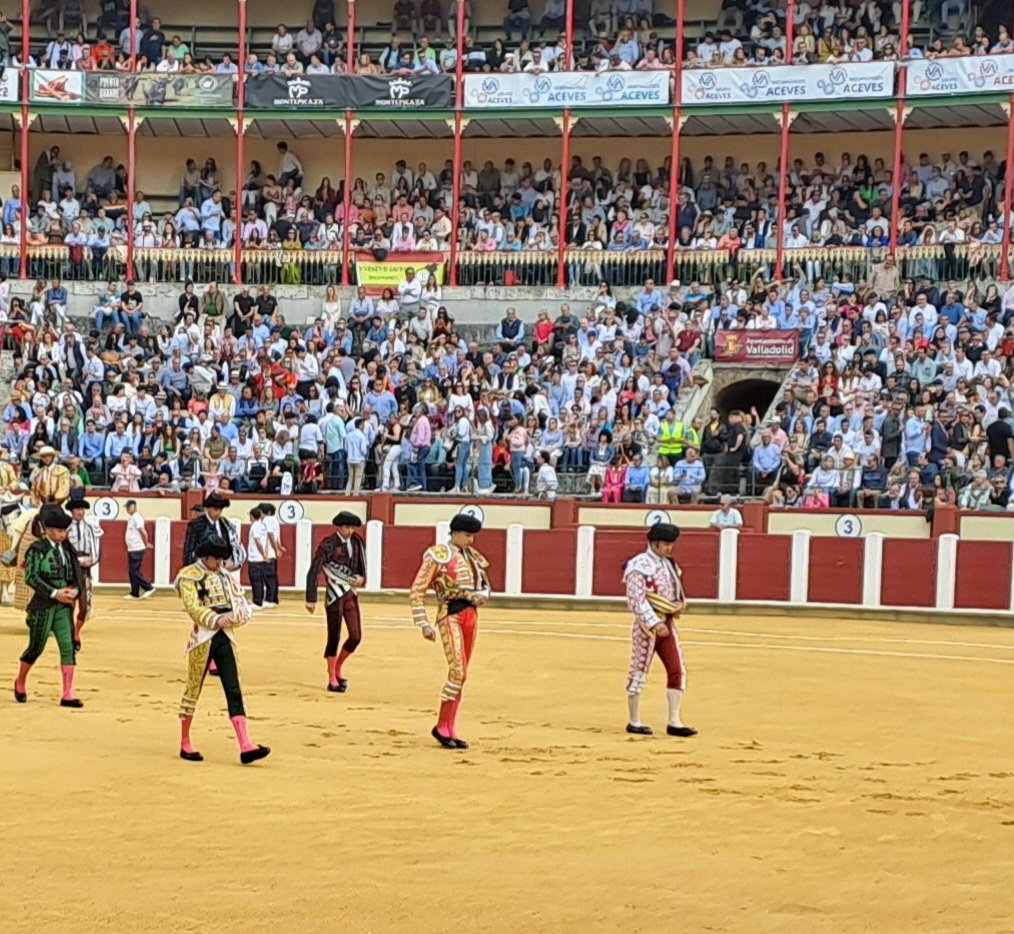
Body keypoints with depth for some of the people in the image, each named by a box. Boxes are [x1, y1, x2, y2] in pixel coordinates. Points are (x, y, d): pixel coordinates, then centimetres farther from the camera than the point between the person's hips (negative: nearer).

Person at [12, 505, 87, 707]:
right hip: (43, 606, -5)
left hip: (64, 607, 5)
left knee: (68, 646, -4)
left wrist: (75, 591, -6)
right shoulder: (37, 549, -8)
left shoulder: (67, 550, 9)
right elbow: (31, 577, -14)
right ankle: (20, 683, 30)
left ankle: (67, 695, -3)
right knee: (36, 647, 5)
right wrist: (54, 593, -18)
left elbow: (76, 575, 16)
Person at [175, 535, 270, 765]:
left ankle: (245, 747, -10)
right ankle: (185, 744, 19)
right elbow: (193, 608, -17)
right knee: (193, 690, 5)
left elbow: (242, 604, 9)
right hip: (202, 638, -5)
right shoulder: (189, 576, -5)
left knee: (234, 692, -3)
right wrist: (216, 620, -29)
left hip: (225, 638, 5)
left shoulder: (225, 575, 14)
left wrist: (232, 616, -13)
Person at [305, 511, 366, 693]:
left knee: (356, 637, 5)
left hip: (351, 594, 6)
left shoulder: (356, 543, 6)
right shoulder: (328, 545, -12)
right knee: (334, 637, 0)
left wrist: (361, 577, -8)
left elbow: (361, 567, 16)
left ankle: (337, 669, 28)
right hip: (334, 595, -6)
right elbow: (313, 572, -13)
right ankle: (332, 680, 11)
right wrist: (311, 599, -17)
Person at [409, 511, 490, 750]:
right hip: (450, 616, -7)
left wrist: (482, 595, -1)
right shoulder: (438, 556, -6)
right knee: (457, 670, -16)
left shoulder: (472, 557, 14)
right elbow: (417, 591, -8)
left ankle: (450, 730, 14)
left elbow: (485, 585, 24)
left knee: (461, 674, 8)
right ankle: (442, 726, -7)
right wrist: (424, 624, -13)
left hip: (470, 616, 7)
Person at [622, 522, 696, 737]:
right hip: (647, 624, -8)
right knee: (639, 671, 2)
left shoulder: (668, 564, 12)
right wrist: (654, 623, -25)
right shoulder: (640, 566, -13)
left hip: (667, 623, 8)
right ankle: (634, 722, 11)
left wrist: (680, 604, 0)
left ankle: (674, 722, 7)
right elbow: (636, 600, -19)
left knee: (677, 671, 3)